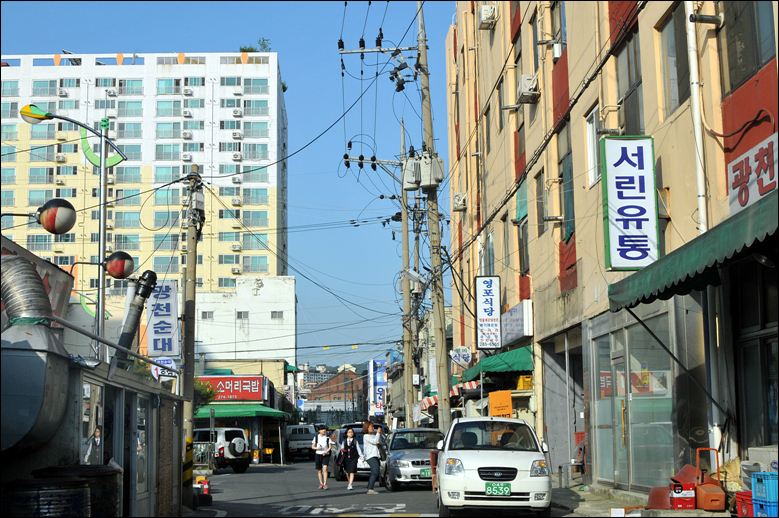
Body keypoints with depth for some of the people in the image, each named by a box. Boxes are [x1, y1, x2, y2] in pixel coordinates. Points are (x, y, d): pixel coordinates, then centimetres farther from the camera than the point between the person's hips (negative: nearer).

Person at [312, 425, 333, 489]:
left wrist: (325, 452, -15)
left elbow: (330, 447, 1)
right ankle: (321, 484, 14)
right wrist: (317, 448, -13)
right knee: (319, 470, 4)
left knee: (325, 469, -17)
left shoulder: (327, 437, 5)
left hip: (326, 455, -2)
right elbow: (312, 447, 9)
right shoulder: (316, 437, 7)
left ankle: (325, 484, -19)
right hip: (318, 455, 2)